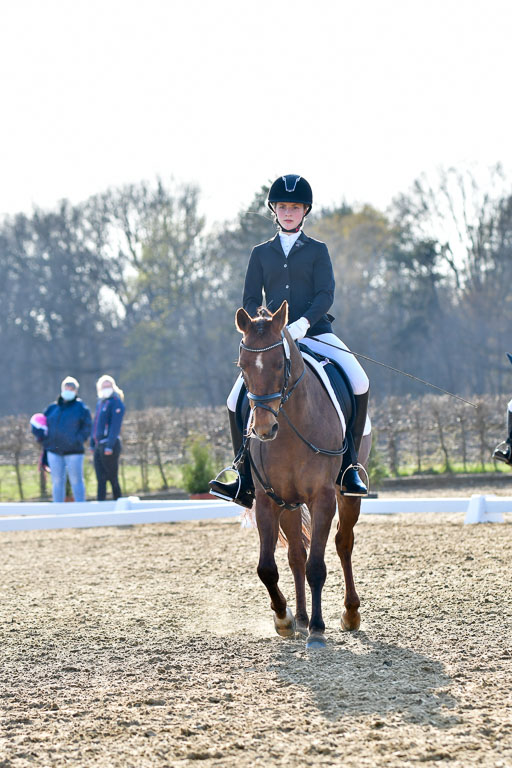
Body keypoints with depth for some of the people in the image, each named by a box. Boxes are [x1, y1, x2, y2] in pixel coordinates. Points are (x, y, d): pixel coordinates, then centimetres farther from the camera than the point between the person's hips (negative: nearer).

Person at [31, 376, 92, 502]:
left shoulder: (81, 408, 1)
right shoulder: (53, 408, 12)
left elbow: (86, 428, -4)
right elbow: (40, 423, 18)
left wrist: (77, 441, -16)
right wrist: (42, 438, 2)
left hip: (73, 451, -4)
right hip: (54, 451, 4)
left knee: (76, 481, -1)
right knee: (57, 481, 7)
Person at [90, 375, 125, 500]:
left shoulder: (116, 403, -8)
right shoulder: (100, 402, 17)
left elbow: (115, 426, -15)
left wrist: (109, 446, -21)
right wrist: (92, 444, 17)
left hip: (110, 445, -8)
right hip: (99, 445, 8)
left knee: (112, 478, -3)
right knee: (101, 479, 6)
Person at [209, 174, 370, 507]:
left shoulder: (317, 250, 7)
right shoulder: (261, 253, 13)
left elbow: (326, 295, -4)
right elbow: (251, 300, 9)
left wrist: (304, 323, -22)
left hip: (315, 331, -2)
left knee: (360, 384, -25)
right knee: (237, 400, -13)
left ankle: (349, 465, -13)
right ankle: (247, 480, -3)